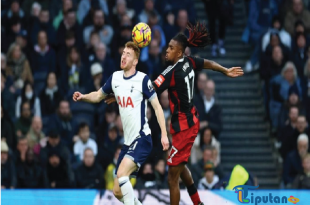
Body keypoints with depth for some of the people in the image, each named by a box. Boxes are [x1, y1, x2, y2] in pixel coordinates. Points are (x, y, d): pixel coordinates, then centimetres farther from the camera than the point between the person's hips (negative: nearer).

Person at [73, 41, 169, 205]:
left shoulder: (143, 79, -10)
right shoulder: (115, 77, 8)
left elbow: (157, 107, -8)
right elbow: (99, 95, 23)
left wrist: (164, 134, -16)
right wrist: (83, 97, 2)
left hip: (142, 138, -7)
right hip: (128, 142, 7)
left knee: (121, 174, -30)